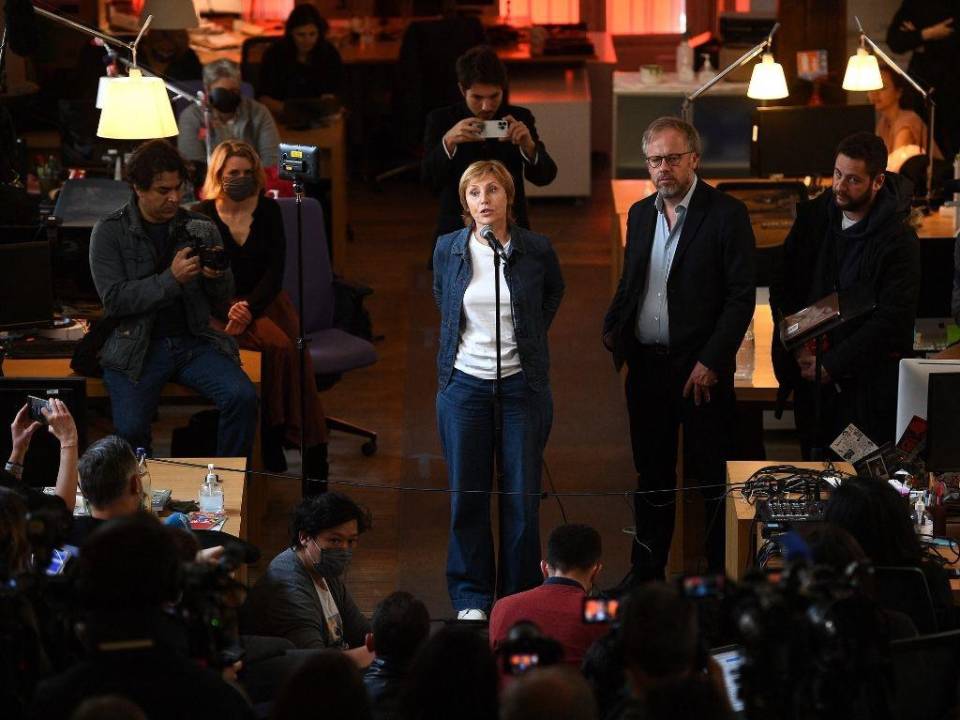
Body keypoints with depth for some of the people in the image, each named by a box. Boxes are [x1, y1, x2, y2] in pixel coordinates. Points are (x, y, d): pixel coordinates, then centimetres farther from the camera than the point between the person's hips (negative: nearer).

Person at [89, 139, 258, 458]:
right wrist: (172, 279, -20)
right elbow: (113, 300, -10)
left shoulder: (202, 228, 8)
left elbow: (222, 299, 12)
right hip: (138, 345, -3)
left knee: (243, 397, -23)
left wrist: (218, 276, -12)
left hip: (194, 341, 3)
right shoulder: (109, 233, 0)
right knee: (130, 431, -24)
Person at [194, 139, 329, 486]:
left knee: (297, 351, -30)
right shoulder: (202, 216, 3)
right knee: (278, 346, -33)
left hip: (267, 301, 2)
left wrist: (250, 310, -15)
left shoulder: (268, 210, 8)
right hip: (223, 306, -2)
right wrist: (230, 312, -19)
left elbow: (275, 271, 1)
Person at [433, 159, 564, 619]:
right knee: (466, 494, 3)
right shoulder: (448, 249, 0)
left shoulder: (536, 250, -4)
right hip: (464, 385, 1)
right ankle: (471, 597, 14)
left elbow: (554, 292, 18)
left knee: (522, 495, 1)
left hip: (521, 385, -1)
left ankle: (519, 596, 13)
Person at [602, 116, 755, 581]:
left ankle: (721, 576, 10)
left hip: (701, 368, -6)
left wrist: (711, 361, -16)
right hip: (646, 364, 6)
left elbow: (741, 297, -10)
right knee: (651, 475, 14)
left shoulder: (726, 214, -8)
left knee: (711, 477, 1)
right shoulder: (640, 214, 11)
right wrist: (612, 329, 1)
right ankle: (646, 573, 23)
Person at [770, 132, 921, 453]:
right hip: (811, 376, 5)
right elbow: (781, 287, 8)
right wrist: (800, 345, -6)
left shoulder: (899, 239, -13)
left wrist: (832, 364, -15)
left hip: (868, 385, -5)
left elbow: (892, 319, -16)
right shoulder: (812, 216, 3)